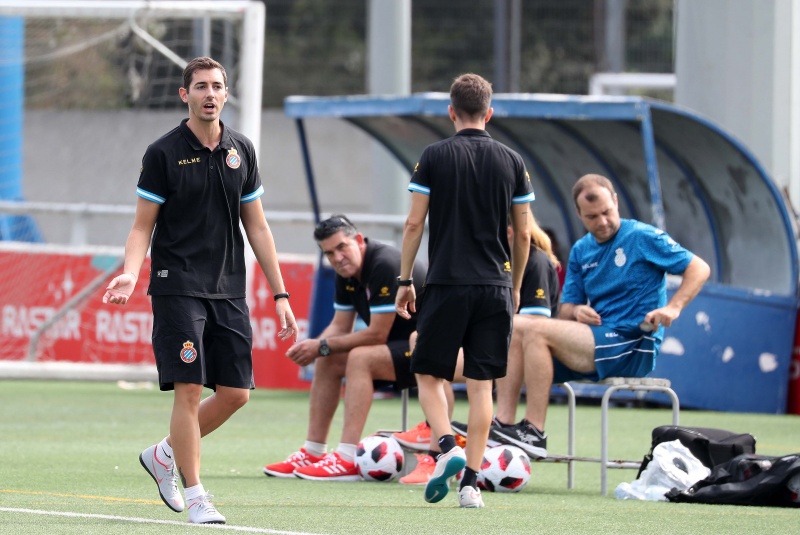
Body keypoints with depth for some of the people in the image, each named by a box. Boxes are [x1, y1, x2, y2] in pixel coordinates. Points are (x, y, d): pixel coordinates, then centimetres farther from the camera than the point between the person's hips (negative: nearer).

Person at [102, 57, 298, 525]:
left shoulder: (241, 151, 9)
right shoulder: (163, 154, -4)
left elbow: (257, 227, 14)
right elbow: (142, 227, -1)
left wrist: (280, 295, 11)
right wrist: (130, 274, -21)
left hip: (229, 292, 5)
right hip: (178, 288, -5)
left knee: (236, 393, 2)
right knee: (190, 390, -10)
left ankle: (164, 455, 24)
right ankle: (195, 495, -1)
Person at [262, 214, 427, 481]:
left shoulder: (385, 265, -26)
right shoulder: (346, 272, 3)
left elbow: (377, 334, -25)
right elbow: (340, 326, 8)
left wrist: (323, 346, -19)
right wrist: (314, 347, -13)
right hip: (398, 345, 10)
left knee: (360, 358, -29)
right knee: (327, 362, 7)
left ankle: (347, 460, -32)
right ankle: (312, 453, 8)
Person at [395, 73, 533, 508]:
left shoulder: (435, 157, -2)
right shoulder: (510, 161, 5)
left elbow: (414, 223, -3)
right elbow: (523, 234, 7)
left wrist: (404, 280, 6)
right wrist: (514, 288, 19)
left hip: (447, 283, -2)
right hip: (495, 285, 2)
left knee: (429, 374, 9)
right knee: (481, 385, 4)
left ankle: (448, 447, -15)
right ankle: (471, 483, 0)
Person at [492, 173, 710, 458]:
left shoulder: (643, 237, -4)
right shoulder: (581, 251, 16)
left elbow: (699, 269, -4)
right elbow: (565, 310, 15)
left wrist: (673, 308, -19)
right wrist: (576, 310, -10)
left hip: (633, 347, -8)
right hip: (597, 343, 8)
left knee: (536, 332, -23)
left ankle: (534, 432, -26)